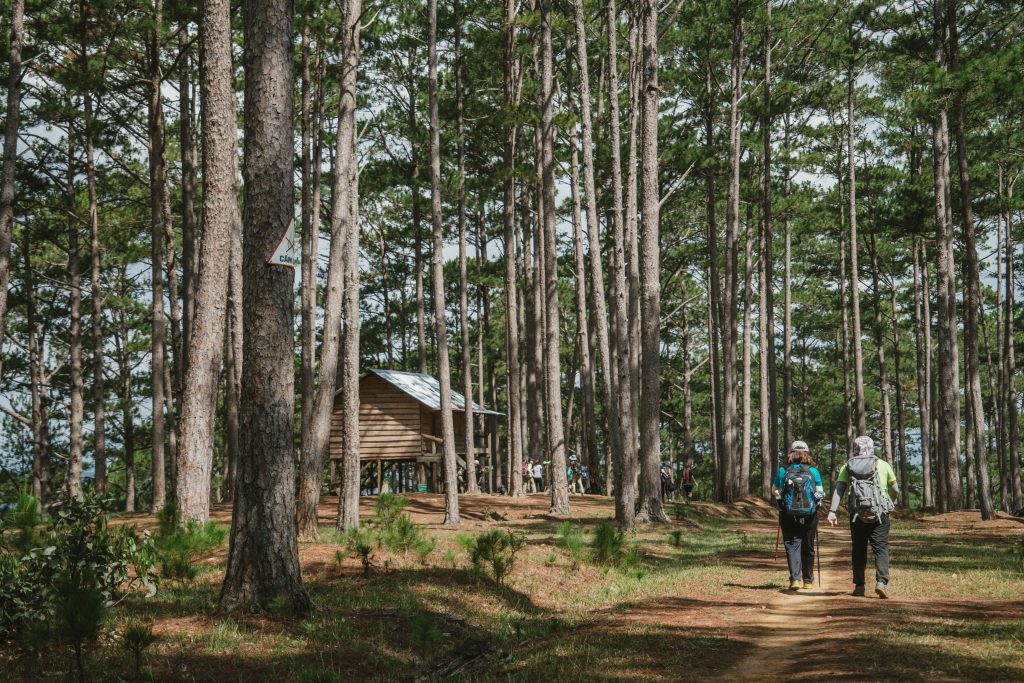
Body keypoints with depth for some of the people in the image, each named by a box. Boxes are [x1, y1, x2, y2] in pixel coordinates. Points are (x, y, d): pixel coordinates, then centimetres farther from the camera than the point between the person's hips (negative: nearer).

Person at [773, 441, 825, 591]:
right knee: (808, 547, 14)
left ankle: (795, 579, -15)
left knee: (792, 545, 1)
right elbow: (820, 492, 1)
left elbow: (775, 491, 4)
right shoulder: (813, 471, -4)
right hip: (810, 515, 1)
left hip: (788, 516, -1)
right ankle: (807, 580, 24)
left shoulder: (783, 471, -5)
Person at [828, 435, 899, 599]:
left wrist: (832, 511, -8)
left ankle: (859, 586, 11)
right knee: (881, 548, 0)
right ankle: (881, 581, -18)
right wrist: (893, 503, 36)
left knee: (858, 550, 11)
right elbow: (895, 489, 17)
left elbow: (839, 489, -4)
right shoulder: (883, 465, 7)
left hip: (857, 514, 1)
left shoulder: (848, 467, 7)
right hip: (879, 513, -1)